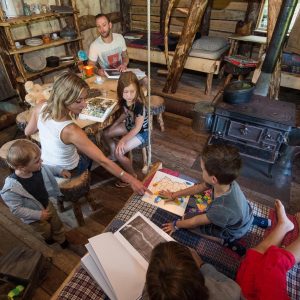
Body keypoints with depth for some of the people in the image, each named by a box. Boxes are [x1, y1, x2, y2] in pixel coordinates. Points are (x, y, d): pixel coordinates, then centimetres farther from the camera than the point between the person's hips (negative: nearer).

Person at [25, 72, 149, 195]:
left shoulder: (40, 108, -22)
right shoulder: (71, 131, -41)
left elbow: (28, 132, -1)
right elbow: (103, 161, -37)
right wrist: (131, 180, -33)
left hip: (46, 165, 5)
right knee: (90, 154, 25)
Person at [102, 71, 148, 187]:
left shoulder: (139, 104, -33)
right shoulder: (124, 100, -12)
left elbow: (137, 128, -30)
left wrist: (122, 140, -35)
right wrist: (115, 124, 2)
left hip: (142, 131, -8)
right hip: (129, 126, 8)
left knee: (119, 153, -19)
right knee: (106, 134, 12)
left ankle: (132, 175, 5)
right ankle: (113, 155, 37)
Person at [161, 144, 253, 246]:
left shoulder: (223, 209, -46)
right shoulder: (224, 180, -28)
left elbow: (195, 222, -26)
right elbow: (198, 188, -9)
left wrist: (176, 225, -7)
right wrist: (174, 195, 3)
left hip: (232, 231, -5)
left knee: (186, 218, -4)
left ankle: (223, 239, 5)